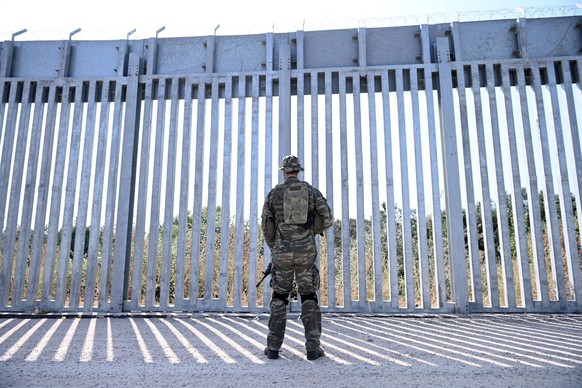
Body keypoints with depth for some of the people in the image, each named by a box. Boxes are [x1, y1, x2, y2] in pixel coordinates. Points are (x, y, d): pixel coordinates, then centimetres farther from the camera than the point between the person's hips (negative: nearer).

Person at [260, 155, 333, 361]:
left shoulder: (274, 193, 5)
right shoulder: (312, 191, 6)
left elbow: (265, 225, 8)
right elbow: (327, 219, 3)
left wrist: (273, 247, 24)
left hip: (282, 251, 0)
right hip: (306, 250, 0)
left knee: (279, 298, 10)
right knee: (309, 297, 7)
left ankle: (273, 347, 11)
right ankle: (313, 348, 3)